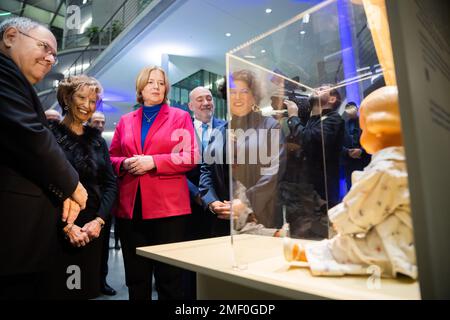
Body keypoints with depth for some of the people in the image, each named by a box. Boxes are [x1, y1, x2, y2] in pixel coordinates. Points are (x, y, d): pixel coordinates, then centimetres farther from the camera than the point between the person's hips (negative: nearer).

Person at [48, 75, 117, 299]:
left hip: (92, 231, 4)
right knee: (57, 288, 6)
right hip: (57, 231, -4)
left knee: (88, 288, 14)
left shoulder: (97, 140, 10)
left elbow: (111, 184, 5)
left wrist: (99, 220, -7)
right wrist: (66, 225, -14)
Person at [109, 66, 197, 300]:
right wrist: (124, 164, -5)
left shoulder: (180, 116, 5)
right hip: (130, 206, 4)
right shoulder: (125, 121, 16)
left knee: (169, 276, 3)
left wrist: (153, 161, -14)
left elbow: (190, 157, -4)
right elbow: (111, 158, 17)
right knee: (135, 276, 14)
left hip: (168, 205, -3)